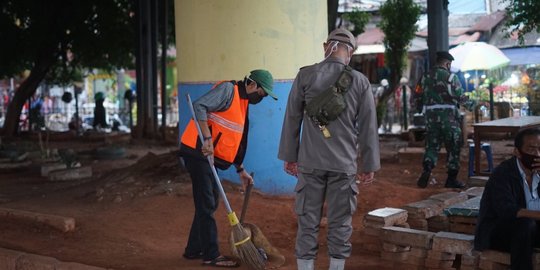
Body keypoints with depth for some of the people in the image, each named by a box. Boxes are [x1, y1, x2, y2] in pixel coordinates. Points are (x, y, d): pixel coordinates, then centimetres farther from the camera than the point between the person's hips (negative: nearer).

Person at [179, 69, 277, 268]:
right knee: (206, 204, -5)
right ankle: (211, 255, 2)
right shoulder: (227, 90, -11)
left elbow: (236, 140, 23)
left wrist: (241, 170, 21)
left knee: (209, 202, 14)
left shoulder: (243, 104, 18)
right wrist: (207, 139, -28)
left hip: (209, 155, 10)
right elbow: (199, 106, -24)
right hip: (198, 152, -10)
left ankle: (194, 249, 24)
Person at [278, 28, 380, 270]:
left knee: (308, 222, 7)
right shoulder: (360, 82, -1)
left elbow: (292, 118, 2)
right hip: (344, 164, 0)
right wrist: (369, 165, 10)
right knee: (340, 223, 9)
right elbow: (368, 127, 2)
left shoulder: (305, 75, -1)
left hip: (310, 162, 0)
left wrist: (289, 156, 11)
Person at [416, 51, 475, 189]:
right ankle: (451, 179, 10)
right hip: (448, 116, -5)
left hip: (431, 116, 5)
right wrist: (471, 105, 8)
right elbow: (460, 96, -8)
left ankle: (427, 170, -12)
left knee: (432, 146, 10)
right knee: (453, 148, 6)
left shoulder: (426, 77, 9)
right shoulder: (450, 77, -8)